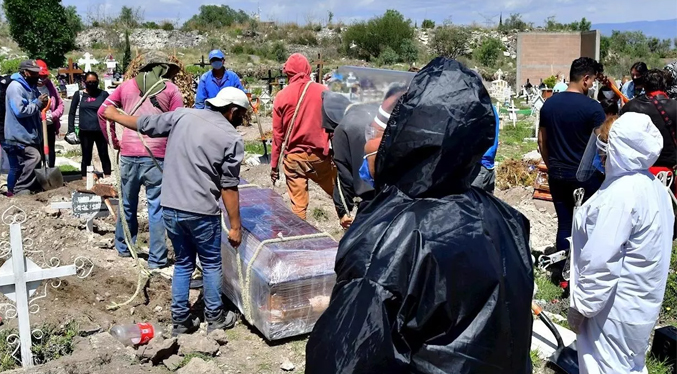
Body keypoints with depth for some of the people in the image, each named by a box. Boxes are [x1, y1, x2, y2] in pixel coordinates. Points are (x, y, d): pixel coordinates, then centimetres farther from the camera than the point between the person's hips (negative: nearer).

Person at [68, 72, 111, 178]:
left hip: (101, 131, 0)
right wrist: (71, 130, 0)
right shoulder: (79, 94, 2)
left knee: (104, 155, 8)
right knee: (86, 157, 9)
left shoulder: (103, 94, 0)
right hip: (85, 132, 0)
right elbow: (72, 113, 6)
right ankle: (85, 180, 17)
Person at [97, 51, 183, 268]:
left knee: (127, 203, 19)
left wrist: (113, 141, 17)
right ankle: (156, 259, 7)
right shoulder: (171, 90, 3)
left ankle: (123, 248, 34)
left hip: (128, 154, 4)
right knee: (157, 207, 2)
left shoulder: (128, 85, 13)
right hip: (157, 156, -3)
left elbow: (103, 112, 12)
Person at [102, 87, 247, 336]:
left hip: (171, 208, 5)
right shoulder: (232, 139, -8)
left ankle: (180, 321, 25)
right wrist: (235, 226, -4)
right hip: (201, 212, -5)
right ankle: (215, 318, 25)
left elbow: (145, 124, 14)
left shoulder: (183, 115, 4)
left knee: (183, 263, 20)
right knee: (211, 264, 15)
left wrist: (114, 116, 32)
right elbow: (229, 188, -10)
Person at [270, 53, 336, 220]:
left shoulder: (282, 96, -2)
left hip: (293, 157, 0)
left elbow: (278, 134, 1)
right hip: (319, 155, 0)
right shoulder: (323, 92, -3)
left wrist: (274, 164, 8)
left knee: (298, 205, 6)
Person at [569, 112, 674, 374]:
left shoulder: (621, 193, -27)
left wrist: (580, 305, -15)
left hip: (614, 306, -9)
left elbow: (601, 261, -26)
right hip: (639, 301, 9)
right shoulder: (654, 186, 4)